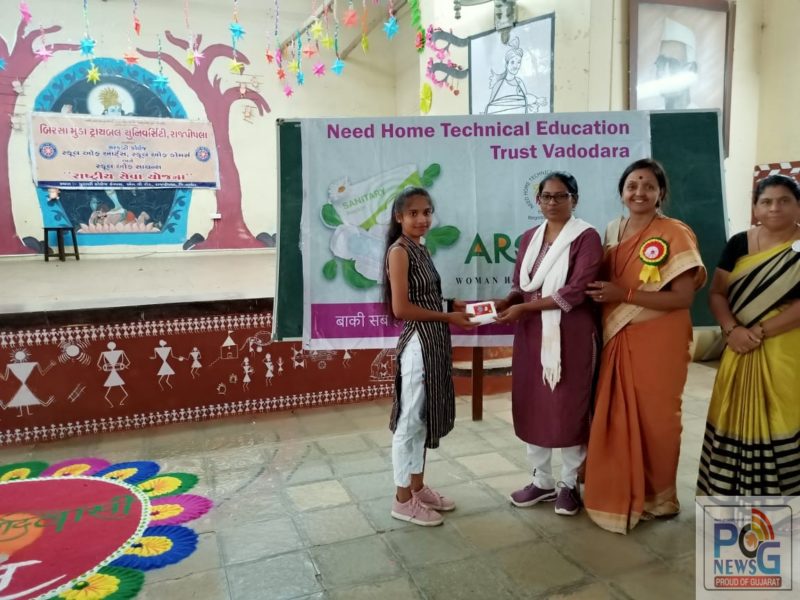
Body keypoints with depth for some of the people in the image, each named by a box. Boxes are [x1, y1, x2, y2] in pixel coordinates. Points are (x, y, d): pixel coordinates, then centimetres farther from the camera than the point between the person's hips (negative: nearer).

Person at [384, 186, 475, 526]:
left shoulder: (421, 248, 13)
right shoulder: (399, 250, -13)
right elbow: (401, 308, -20)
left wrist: (456, 309, 2)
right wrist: (448, 317, -14)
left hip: (434, 343, 9)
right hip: (417, 344, -9)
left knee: (423, 420, 17)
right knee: (409, 422, 1)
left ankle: (418, 487, 31)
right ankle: (403, 500, 15)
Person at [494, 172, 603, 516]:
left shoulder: (586, 237, -6)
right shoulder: (529, 237, 12)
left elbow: (576, 291, -16)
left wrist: (524, 307, -17)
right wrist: (505, 303, -9)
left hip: (570, 335, -5)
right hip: (531, 333, 5)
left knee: (568, 408, 5)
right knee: (531, 406, 9)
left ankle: (569, 484, 24)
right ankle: (542, 481, 26)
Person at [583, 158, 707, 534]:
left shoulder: (674, 234, -10)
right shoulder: (613, 231, 8)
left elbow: (684, 296, -16)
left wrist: (625, 295, -20)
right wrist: (603, 296, 1)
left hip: (657, 343, -5)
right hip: (617, 340, 6)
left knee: (654, 418, 7)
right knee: (616, 418, 10)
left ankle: (657, 497, 27)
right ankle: (619, 494, 26)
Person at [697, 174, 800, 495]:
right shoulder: (738, 244, 7)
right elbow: (717, 293, 4)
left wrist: (759, 331, -17)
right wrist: (731, 329, -12)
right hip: (742, 350, 3)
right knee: (737, 420, 7)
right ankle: (731, 493, 19)